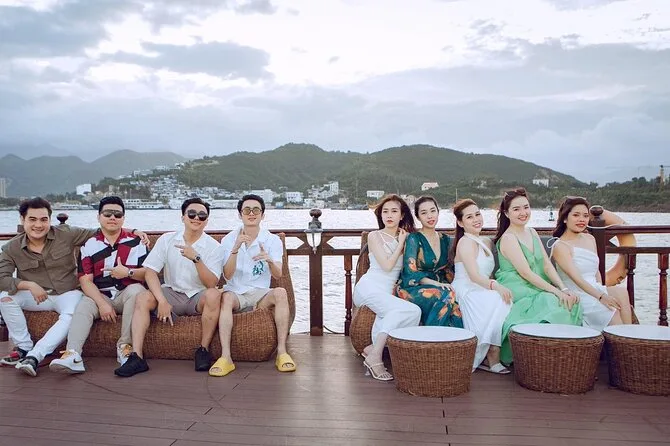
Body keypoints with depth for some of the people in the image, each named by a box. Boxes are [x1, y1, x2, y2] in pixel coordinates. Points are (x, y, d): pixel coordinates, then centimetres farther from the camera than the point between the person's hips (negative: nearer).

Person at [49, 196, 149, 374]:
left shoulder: (135, 242, 6)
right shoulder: (89, 246, 8)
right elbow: (85, 281, -1)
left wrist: (128, 272, -21)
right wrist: (102, 303, -17)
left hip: (127, 294, -1)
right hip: (100, 296, 2)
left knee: (136, 289, -33)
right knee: (83, 306, -27)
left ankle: (125, 346, -29)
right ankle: (72, 356, -44)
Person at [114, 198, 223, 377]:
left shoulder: (213, 246, -6)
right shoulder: (167, 240, 1)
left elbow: (211, 284, -16)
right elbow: (150, 272, -6)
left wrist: (196, 258, -30)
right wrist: (162, 301, -20)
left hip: (198, 297, -2)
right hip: (171, 293, 2)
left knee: (214, 295, -34)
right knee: (142, 297, -25)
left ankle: (203, 350, -20)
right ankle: (137, 357, -26)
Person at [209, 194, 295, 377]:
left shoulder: (273, 240, 3)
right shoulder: (228, 240, 3)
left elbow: (278, 275, -9)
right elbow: (227, 275, -8)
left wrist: (269, 260, -32)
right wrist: (235, 249, -23)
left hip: (261, 293, 1)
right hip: (236, 292, 0)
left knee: (281, 293, -31)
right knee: (226, 297, -34)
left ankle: (282, 352, -28)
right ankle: (226, 357, -36)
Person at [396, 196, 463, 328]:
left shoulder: (445, 239, 14)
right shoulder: (414, 239, -5)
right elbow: (410, 273, -13)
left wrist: (448, 285, 1)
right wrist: (436, 283, -23)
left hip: (439, 288, 5)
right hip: (412, 289, -5)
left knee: (456, 308, -28)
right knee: (447, 295, -32)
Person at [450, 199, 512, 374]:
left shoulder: (487, 242, 19)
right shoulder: (466, 242, -8)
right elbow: (474, 276, -19)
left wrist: (497, 287, 3)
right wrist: (495, 286, -34)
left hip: (481, 292, 7)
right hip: (465, 293, -7)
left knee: (503, 301, -23)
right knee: (498, 301, -31)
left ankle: (487, 358, -22)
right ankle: (492, 358, -24)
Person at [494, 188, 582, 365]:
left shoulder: (532, 233, 13)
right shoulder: (508, 238, -11)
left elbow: (547, 265, 7)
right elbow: (526, 273, -18)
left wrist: (564, 288, -8)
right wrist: (556, 291, -22)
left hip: (537, 289, 7)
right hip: (516, 293, -7)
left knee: (571, 300, -16)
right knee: (554, 303, -29)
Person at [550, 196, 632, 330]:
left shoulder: (589, 239, 16)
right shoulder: (560, 246, -8)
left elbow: (596, 271, 19)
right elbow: (576, 278, -17)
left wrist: (602, 291, 1)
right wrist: (601, 297, -25)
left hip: (596, 289, 7)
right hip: (578, 297, -7)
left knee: (621, 292, -22)